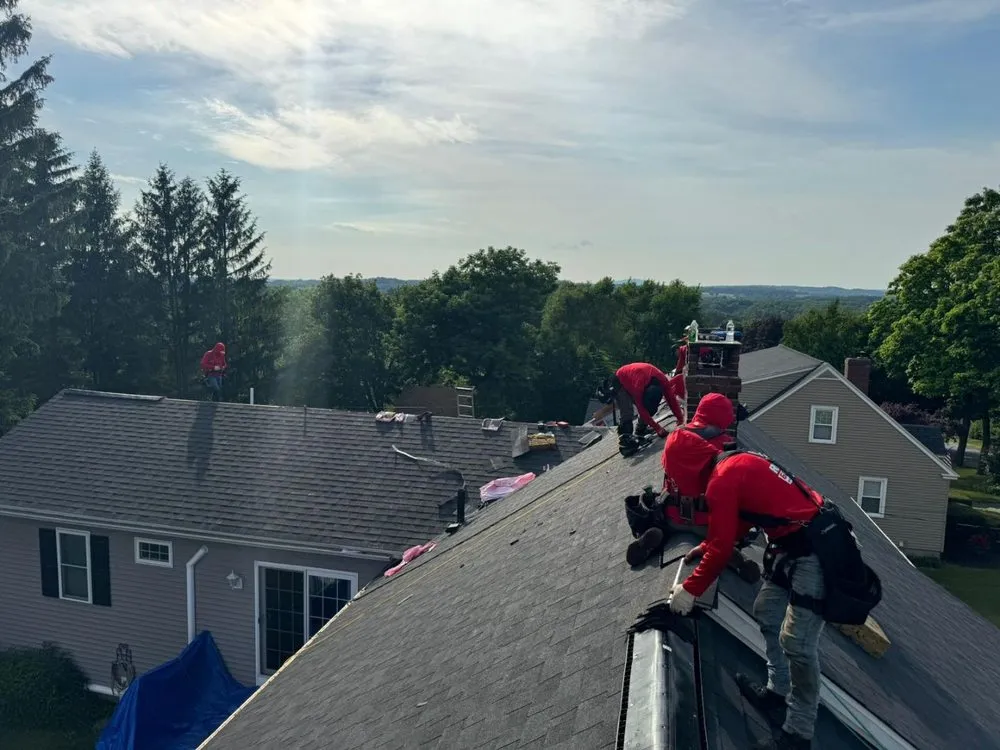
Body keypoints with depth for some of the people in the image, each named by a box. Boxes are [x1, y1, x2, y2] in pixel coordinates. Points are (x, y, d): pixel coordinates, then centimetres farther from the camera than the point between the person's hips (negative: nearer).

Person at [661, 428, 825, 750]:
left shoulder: (721, 480, -18)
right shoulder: (736, 463, 11)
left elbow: (722, 548, -15)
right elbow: (739, 521, 25)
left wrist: (690, 589, -4)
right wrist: (705, 548, 31)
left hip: (814, 550, -11)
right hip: (793, 543, 11)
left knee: (797, 642, -8)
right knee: (766, 612, 20)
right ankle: (777, 691, 32)